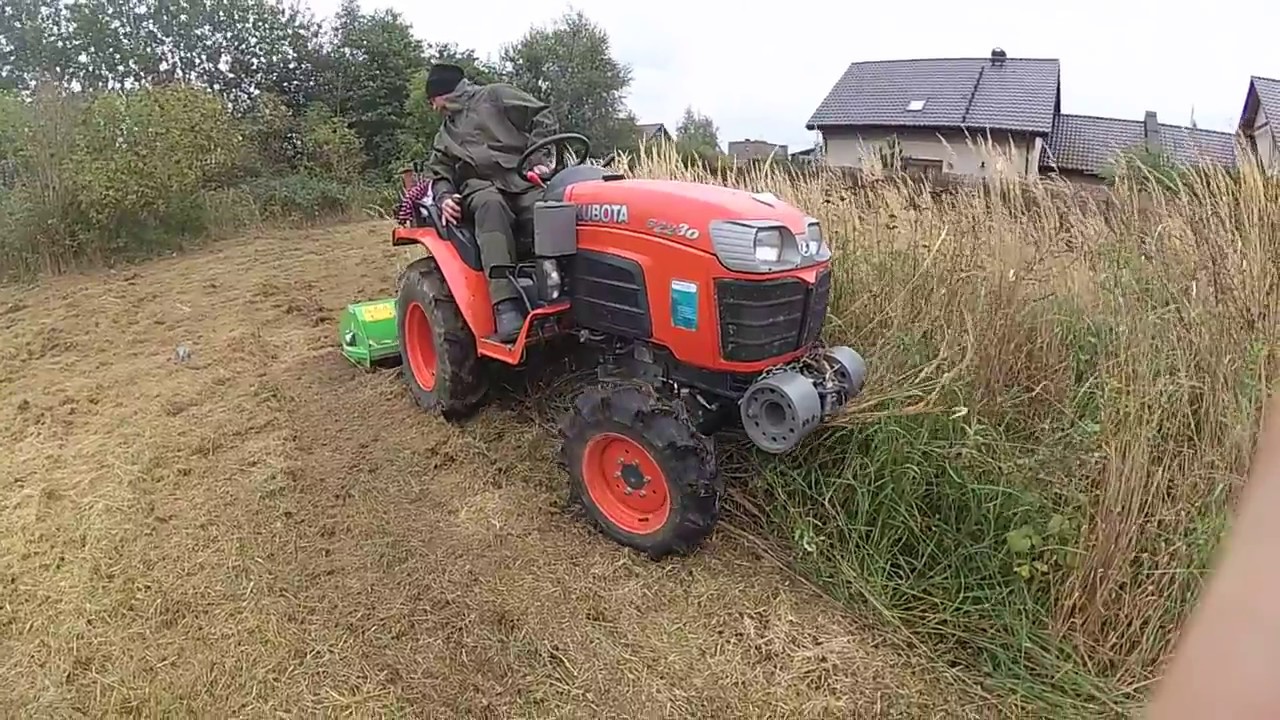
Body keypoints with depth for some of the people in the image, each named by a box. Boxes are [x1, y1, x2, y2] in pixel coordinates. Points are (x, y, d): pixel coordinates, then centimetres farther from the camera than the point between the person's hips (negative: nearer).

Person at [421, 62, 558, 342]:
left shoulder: (496, 96, 16)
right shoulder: (445, 135, 32)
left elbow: (543, 117, 7)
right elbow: (439, 174, 23)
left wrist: (541, 159, -7)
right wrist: (444, 197, 0)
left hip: (525, 180, -1)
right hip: (481, 187, 2)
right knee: (491, 206, -37)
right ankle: (507, 306, -49)